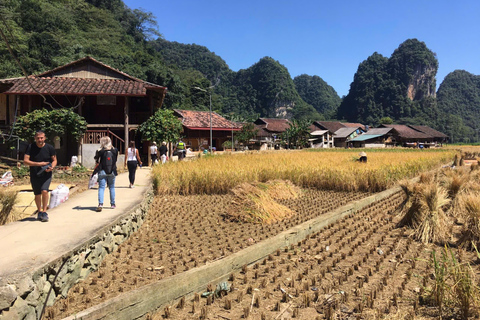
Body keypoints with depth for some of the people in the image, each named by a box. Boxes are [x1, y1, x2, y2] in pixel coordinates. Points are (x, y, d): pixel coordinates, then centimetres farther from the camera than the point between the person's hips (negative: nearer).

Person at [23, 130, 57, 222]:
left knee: (44, 191, -21)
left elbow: (54, 160, 5)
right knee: (37, 194, 11)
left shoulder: (49, 148, -4)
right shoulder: (30, 147, -5)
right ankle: (39, 211, 32)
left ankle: (44, 212, -9)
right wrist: (39, 164, -20)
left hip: (46, 174, -1)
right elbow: (25, 161, -9)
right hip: (34, 175, 1)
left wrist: (52, 167, -16)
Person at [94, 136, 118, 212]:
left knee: (101, 188, 0)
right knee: (112, 187, 14)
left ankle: (100, 204, -14)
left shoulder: (100, 151, -9)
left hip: (102, 172, -2)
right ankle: (112, 204, 20)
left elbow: (97, 161, -1)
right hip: (112, 172, 2)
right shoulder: (115, 151, -1)